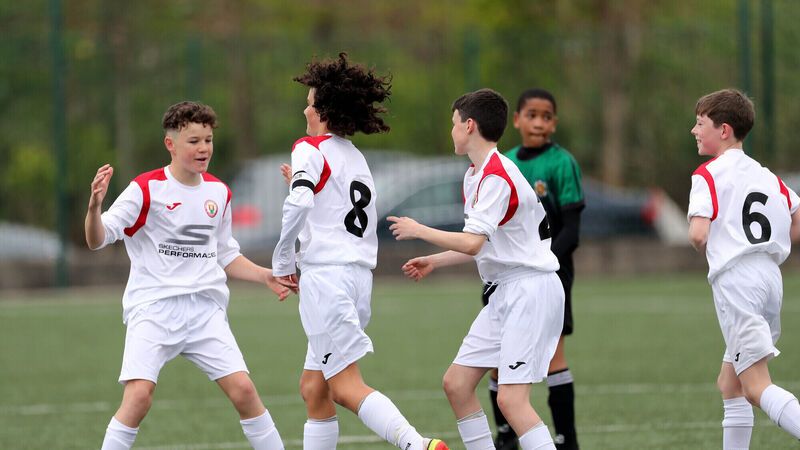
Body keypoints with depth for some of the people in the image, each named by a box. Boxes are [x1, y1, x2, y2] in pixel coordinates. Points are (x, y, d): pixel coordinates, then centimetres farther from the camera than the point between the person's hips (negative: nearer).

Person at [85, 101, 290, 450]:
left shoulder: (218, 192, 12)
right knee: (139, 395, -19)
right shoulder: (147, 189, -5)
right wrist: (95, 205, -31)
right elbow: (97, 240, -11)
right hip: (153, 307, -4)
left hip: (206, 308, 4)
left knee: (243, 389, -8)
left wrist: (265, 276, 9)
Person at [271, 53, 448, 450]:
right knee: (313, 388, 15)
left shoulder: (310, 149, -5)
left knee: (347, 388, -13)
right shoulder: (357, 159, 20)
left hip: (326, 277, -9)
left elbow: (298, 205, -21)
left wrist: (282, 261, -9)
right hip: (360, 276, 9)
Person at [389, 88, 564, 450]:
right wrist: (434, 261, 23)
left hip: (531, 291, -10)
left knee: (510, 398, -18)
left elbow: (472, 243, -25)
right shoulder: (474, 175, 14)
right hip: (504, 293, 10)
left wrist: (419, 231, -12)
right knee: (456, 384, 8)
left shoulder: (496, 176, -17)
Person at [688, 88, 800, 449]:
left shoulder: (708, 174, -5)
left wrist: (709, 251, 5)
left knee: (756, 387, -14)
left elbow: (697, 233, -17)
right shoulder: (766, 176, 17)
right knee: (729, 384, 17)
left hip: (735, 280, -8)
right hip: (771, 277, 8)